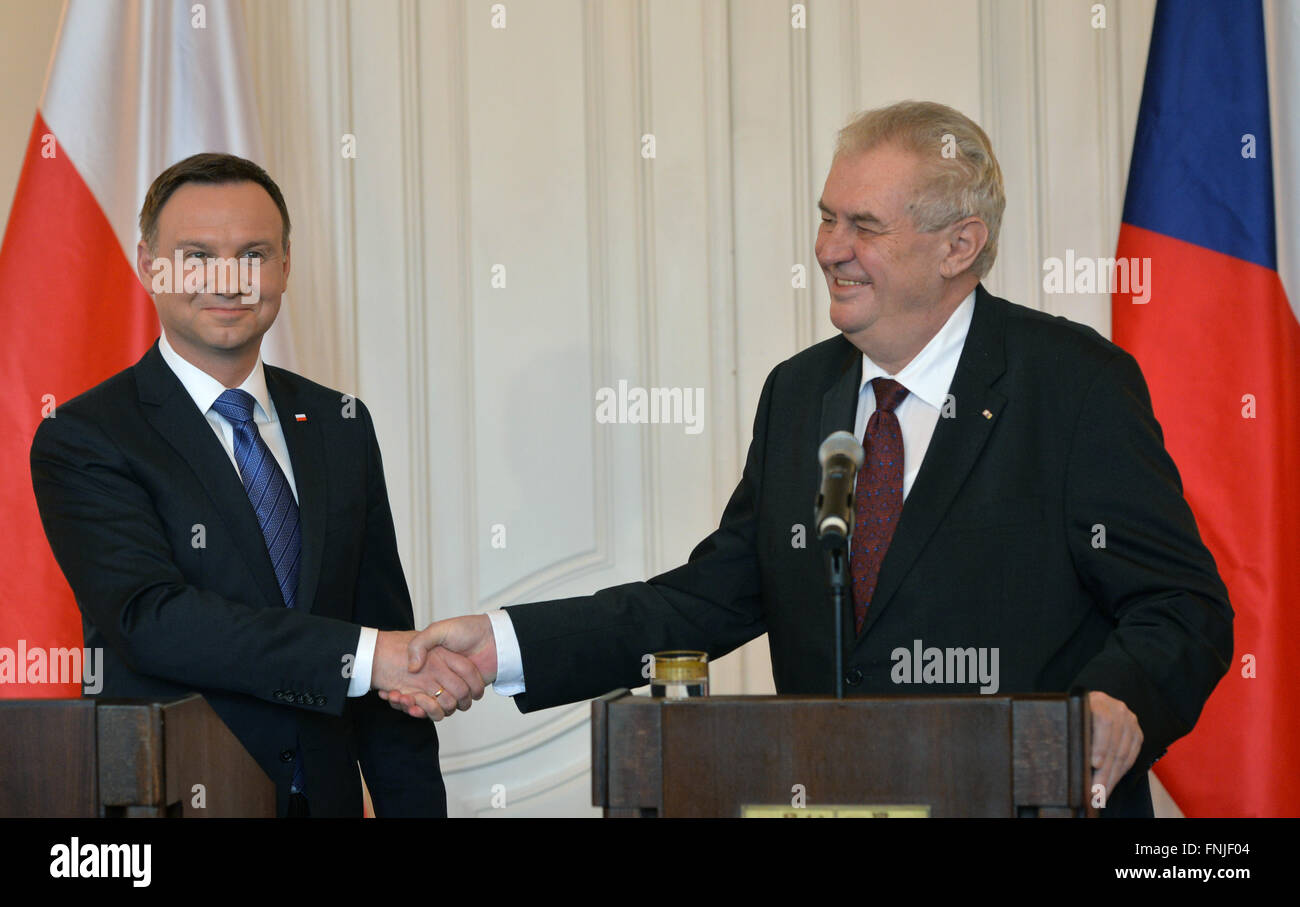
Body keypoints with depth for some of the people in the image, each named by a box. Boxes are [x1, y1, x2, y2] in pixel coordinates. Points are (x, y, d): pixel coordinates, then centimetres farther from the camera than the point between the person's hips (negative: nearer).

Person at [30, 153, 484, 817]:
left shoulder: (340, 425, 7)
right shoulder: (81, 441, -10)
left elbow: (386, 624, 6)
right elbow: (149, 616, -24)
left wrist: (413, 805, -2)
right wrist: (365, 655, -31)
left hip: (328, 793, 5)